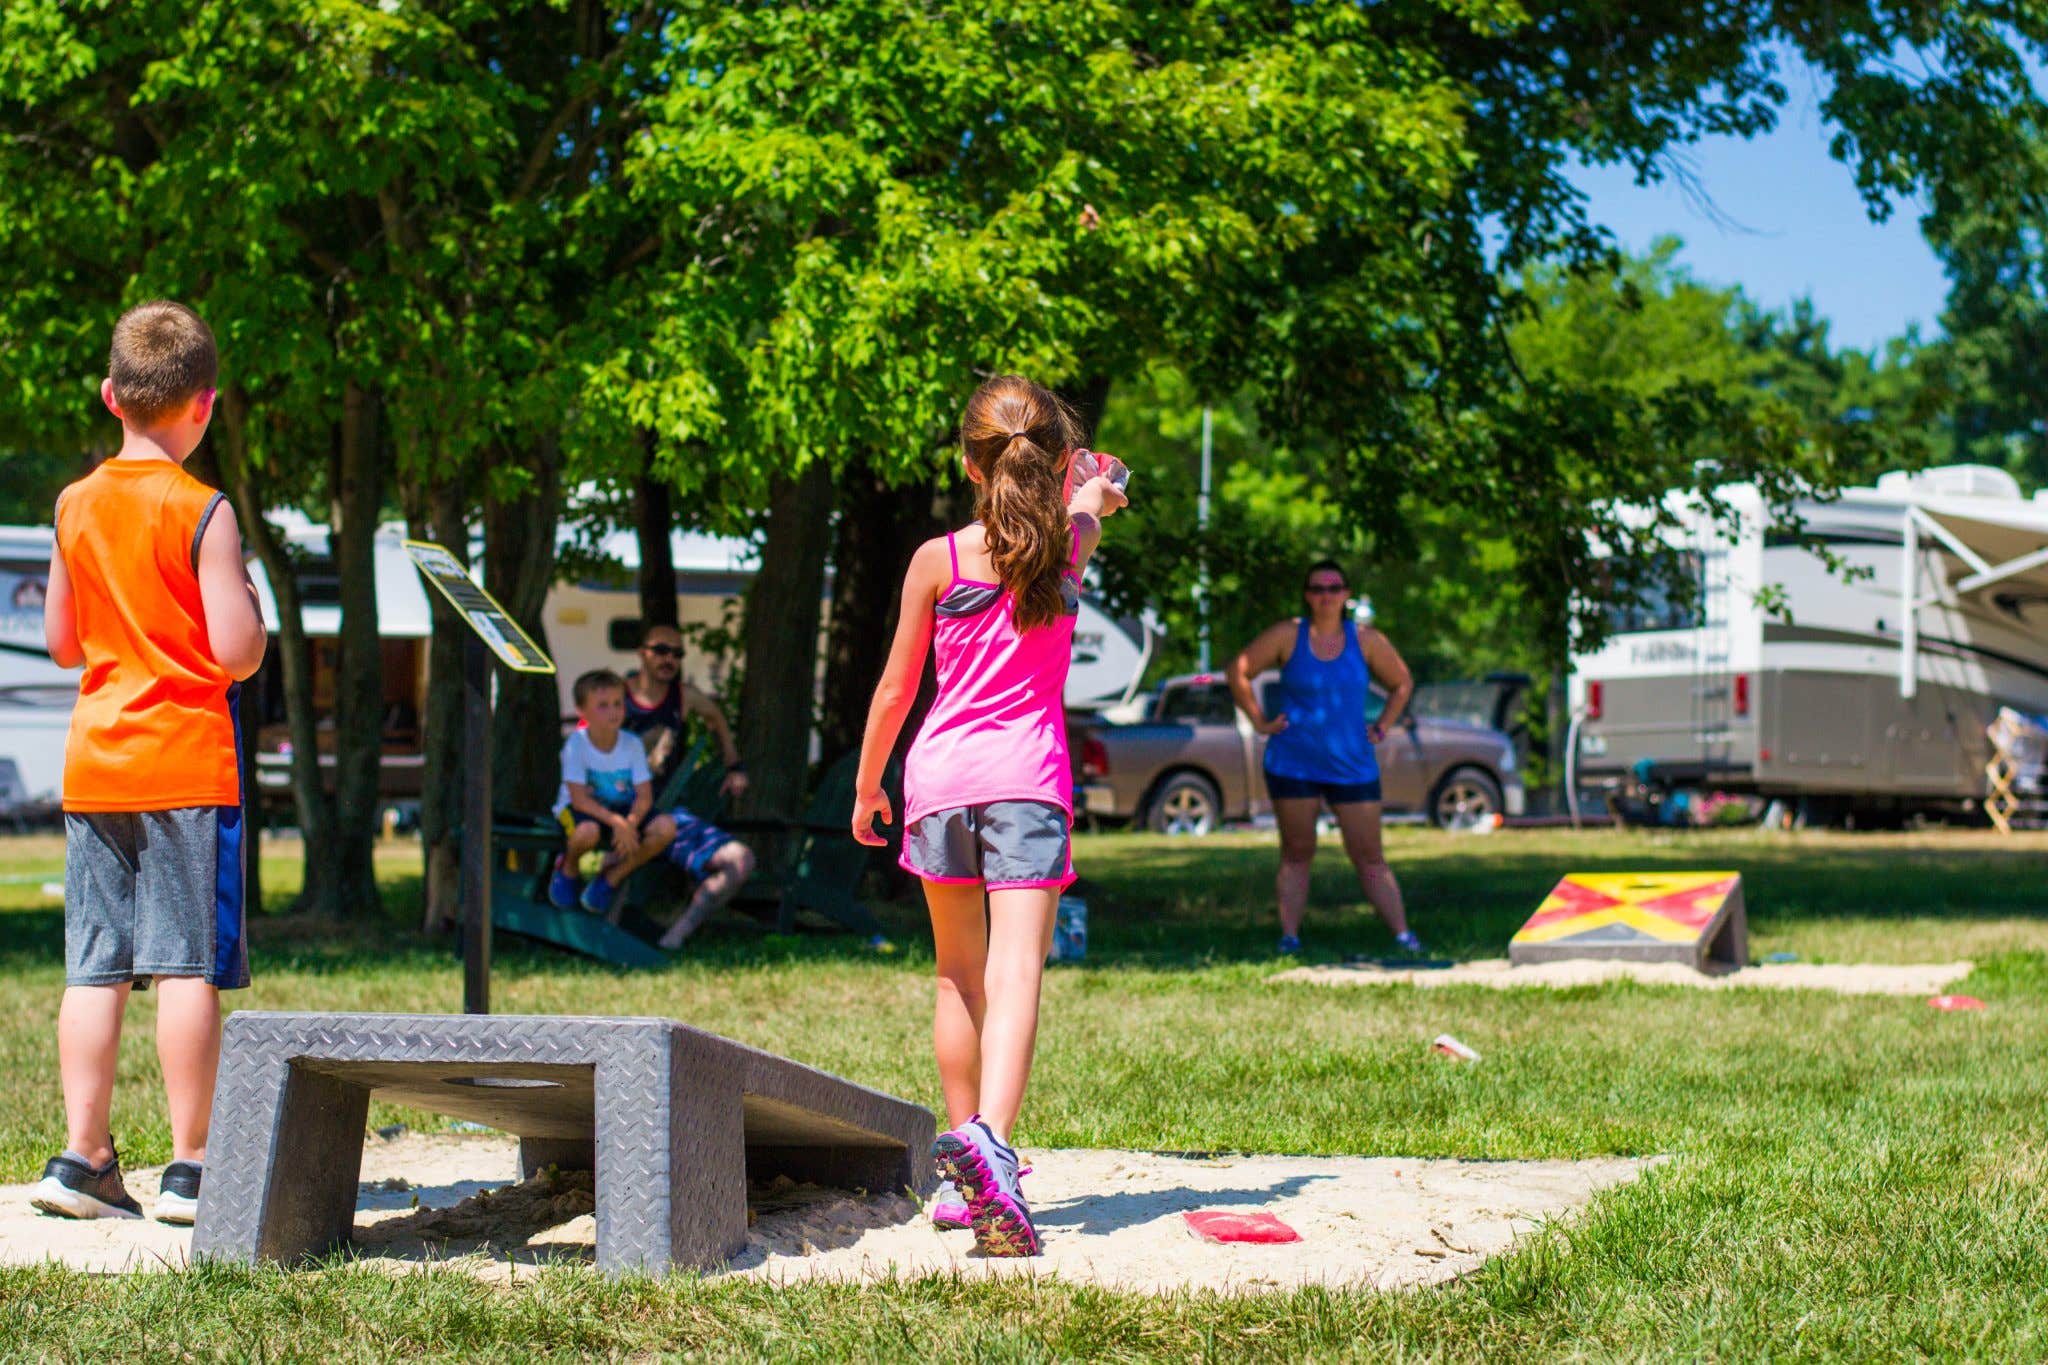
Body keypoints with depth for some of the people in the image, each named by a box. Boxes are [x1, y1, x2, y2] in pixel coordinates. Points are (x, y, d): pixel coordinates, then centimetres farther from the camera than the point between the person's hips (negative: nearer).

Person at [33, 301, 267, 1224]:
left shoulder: (76, 505, 8)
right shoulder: (204, 511, -9)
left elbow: (61, 642, 14)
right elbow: (235, 653, -13)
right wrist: (249, 602, 6)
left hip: (94, 761, 5)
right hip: (188, 761, -5)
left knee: (94, 967, 7)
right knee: (188, 967, -2)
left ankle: (83, 1156, 8)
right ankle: (190, 1166, 0)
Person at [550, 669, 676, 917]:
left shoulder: (632, 744, -9)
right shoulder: (576, 744, -19)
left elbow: (644, 797, -9)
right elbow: (579, 799, -22)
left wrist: (630, 823, -30)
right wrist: (616, 822, -34)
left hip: (622, 810, 4)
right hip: (581, 811, -4)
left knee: (666, 827, -22)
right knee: (589, 831, -40)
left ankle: (611, 878, -3)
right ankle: (567, 869, 0)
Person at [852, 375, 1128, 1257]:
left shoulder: (936, 560, -2)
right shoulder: (1066, 549, 3)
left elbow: (895, 689, 3)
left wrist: (866, 786, 18)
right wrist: (1094, 496, 55)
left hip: (940, 775, 1)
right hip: (1028, 778, -1)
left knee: (959, 976, 15)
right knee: (1016, 971, -12)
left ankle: (962, 1180, 21)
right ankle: (988, 1143, -35)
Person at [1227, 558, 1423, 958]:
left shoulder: (1366, 640, 4)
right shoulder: (1286, 636, -2)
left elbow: (1402, 684, 17)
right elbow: (1238, 672, 3)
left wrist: (1381, 728, 7)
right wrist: (1259, 722, -2)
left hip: (1352, 766, 1)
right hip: (1293, 765, -1)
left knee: (1369, 857, 0)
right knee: (1296, 853, 3)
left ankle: (1403, 935, -4)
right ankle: (1289, 937, 5)